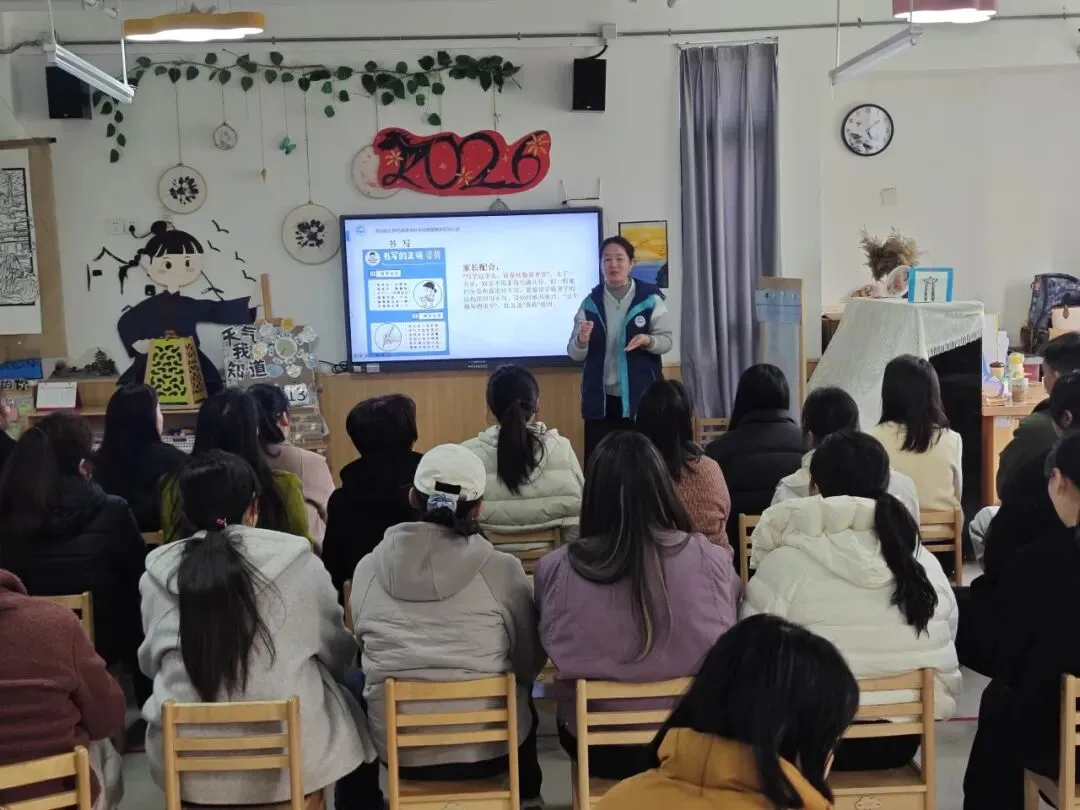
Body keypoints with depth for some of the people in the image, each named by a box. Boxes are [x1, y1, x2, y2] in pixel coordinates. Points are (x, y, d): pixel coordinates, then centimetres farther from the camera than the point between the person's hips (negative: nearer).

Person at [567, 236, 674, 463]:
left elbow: (666, 340, 2)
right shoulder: (591, 302, 5)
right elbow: (575, 354, 5)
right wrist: (582, 340, -18)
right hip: (601, 398, 2)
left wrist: (647, 340, -20)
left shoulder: (650, 298, -1)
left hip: (640, 396, -2)